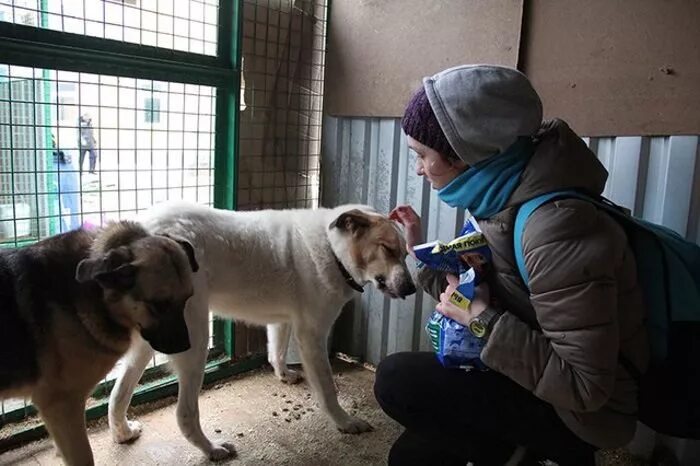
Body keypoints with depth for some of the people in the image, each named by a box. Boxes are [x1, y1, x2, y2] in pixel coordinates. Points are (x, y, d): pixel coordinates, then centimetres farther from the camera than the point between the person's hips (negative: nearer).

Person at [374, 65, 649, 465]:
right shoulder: (507, 199, -4)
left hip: (577, 415, -8)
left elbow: (584, 387, -29)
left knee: (397, 380, -18)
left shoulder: (558, 226, -32)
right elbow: (492, 296, 5)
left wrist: (482, 318, -27)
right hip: (538, 387, 8)